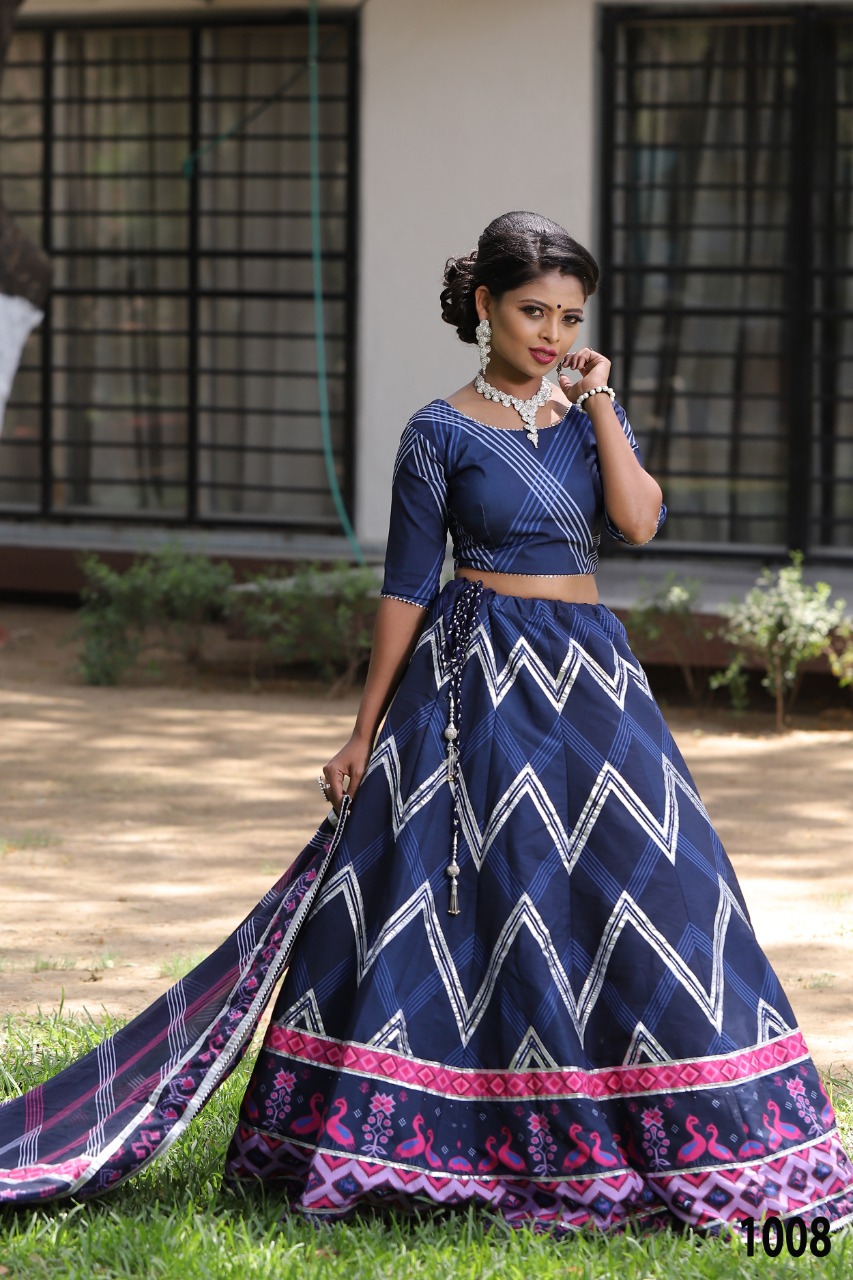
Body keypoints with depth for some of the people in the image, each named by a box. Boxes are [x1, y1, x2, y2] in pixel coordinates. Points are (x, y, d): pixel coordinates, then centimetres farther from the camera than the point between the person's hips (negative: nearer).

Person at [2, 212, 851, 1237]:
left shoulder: (591, 410, 10)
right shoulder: (440, 436, -2)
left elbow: (640, 520, -6)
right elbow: (405, 588, -1)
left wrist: (599, 403, -8)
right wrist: (365, 733, -1)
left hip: (591, 680, 4)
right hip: (478, 684, -4)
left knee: (639, 892, 1)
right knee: (466, 897, -5)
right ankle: (438, 1141, 5)